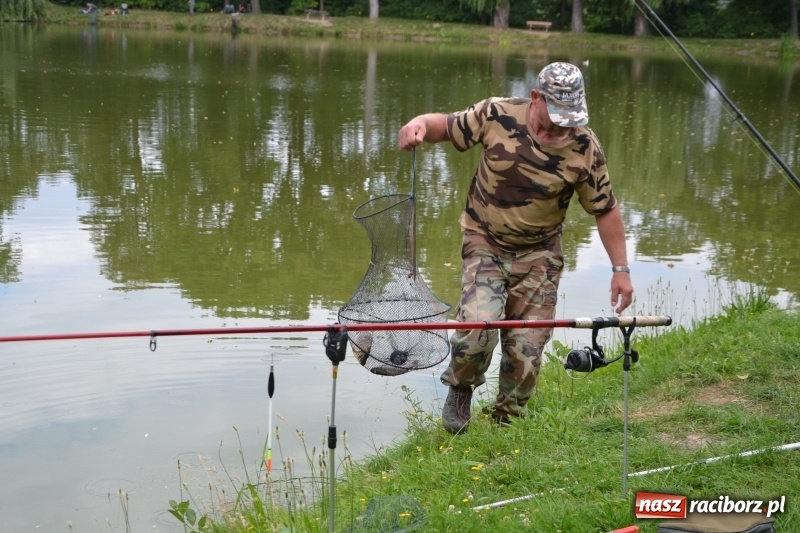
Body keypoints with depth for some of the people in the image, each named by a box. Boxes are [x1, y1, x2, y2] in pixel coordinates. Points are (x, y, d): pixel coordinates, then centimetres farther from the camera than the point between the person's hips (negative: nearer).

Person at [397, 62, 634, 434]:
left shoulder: (584, 148, -13)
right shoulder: (496, 115, -15)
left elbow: (605, 209, -2)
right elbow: (447, 126, 0)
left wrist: (620, 269, -2)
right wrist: (419, 124, -25)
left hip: (538, 254, 1)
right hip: (484, 241, -1)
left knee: (527, 344, 1)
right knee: (477, 324, -21)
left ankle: (508, 420, 25)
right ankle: (460, 389, 12)